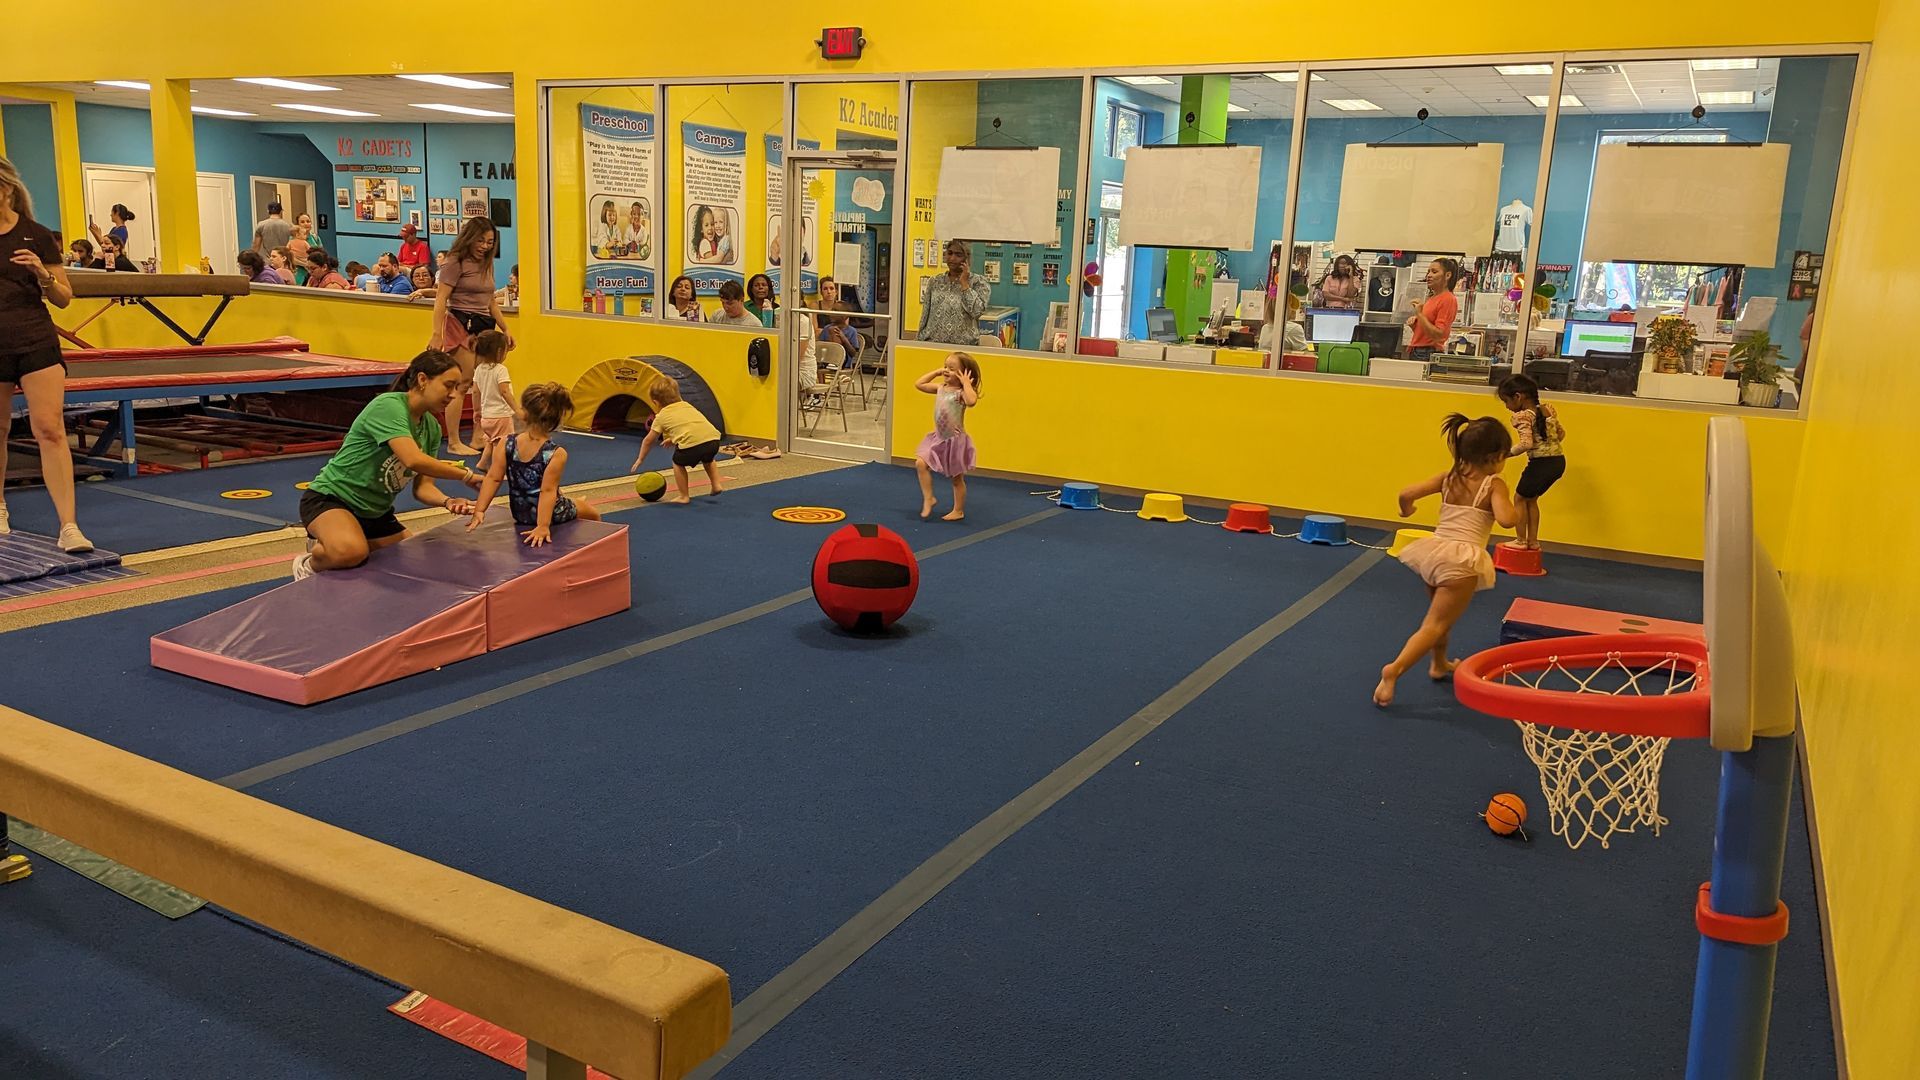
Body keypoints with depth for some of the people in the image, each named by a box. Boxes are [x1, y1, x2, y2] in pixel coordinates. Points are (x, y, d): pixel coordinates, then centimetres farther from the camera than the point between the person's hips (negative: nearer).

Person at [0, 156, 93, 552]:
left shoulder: (36, 236, 1)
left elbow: (63, 298, 3)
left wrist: (43, 274, -15)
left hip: (37, 343, -2)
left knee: (51, 430, -10)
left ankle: (68, 526, -13)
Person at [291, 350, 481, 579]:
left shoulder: (432, 428, 2)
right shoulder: (389, 406, -22)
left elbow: (422, 487, -1)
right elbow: (414, 460, -36)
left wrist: (447, 502, -21)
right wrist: (466, 475, -26)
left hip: (376, 511, 9)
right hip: (331, 498, -9)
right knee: (351, 551, -39)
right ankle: (310, 565, -2)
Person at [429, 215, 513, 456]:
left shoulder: (487, 264, 17)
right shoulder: (456, 262, -6)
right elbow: (441, 299, -11)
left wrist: (505, 329, 22)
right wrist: (437, 335, -18)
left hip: (484, 325, 7)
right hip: (461, 324, -7)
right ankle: (454, 442, -4)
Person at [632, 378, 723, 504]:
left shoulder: (661, 416, 16)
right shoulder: (686, 405, 29)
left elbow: (648, 441, 26)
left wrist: (640, 459, 38)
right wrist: (673, 439, 52)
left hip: (692, 443, -5)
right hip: (713, 438, 5)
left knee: (678, 463, 21)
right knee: (708, 459, 37)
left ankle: (684, 496, 19)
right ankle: (716, 485, 30)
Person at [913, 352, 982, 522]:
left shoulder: (962, 392, -18)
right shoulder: (941, 387, 4)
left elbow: (971, 401, -41)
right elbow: (919, 384, 12)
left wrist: (966, 383, -28)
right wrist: (935, 372, 7)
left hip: (955, 440, -6)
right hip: (938, 438, 6)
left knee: (957, 478, 8)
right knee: (920, 463, -9)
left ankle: (958, 511, 22)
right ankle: (928, 498, 5)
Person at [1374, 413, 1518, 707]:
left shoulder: (1448, 478, 10)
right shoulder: (1494, 484, -2)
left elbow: (1406, 494, 1)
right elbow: (1505, 519, -18)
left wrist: (1406, 510, 23)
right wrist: (1516, 512, 5)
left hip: (1434, 549, 6)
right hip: (1463, 561, -6)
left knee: (1441, 615, 30)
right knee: (1435, 625, -7)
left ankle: (1439, 664, 44)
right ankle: (1394, 670, -25)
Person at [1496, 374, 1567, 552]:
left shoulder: (1522, 416, -14)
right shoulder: (1548, 409, 9)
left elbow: (1527, 444, -26)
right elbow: (1561, 433, 18)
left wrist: (1506, 453, -15)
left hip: (1541, 463, -8)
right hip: (1558, 460, 8)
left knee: (1520, 498, 11)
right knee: (1531, 499, 22)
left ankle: (1521, 540, 16)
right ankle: (1533, 540, 25)